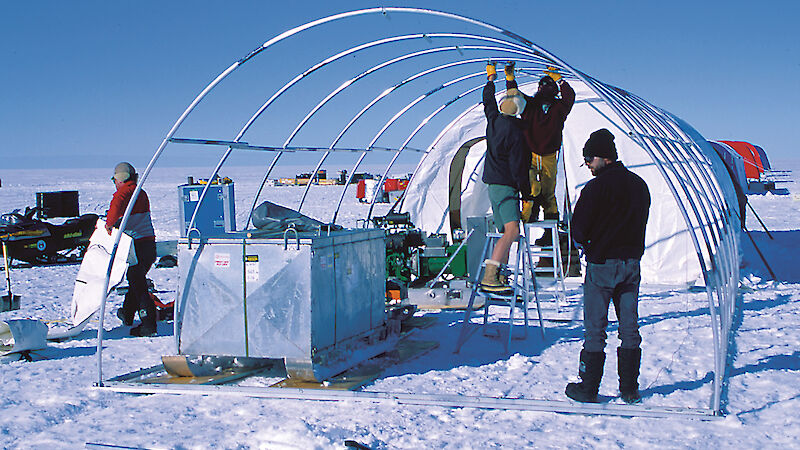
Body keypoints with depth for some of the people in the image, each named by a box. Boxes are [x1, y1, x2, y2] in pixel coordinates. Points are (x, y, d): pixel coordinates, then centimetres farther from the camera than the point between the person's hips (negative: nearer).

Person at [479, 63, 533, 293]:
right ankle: (489, 278, -31)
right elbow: (518, 166, -15)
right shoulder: (515, 132, -15)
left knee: (505, 232, 13)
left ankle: (498, 277, 12)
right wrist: (526, 192, -7)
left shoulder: (493, 121, 8)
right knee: (512, 231, -20)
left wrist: (491, 78, 43)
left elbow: (488, 102, 29)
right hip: (506, 186, -10)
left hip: (493, 184, 10)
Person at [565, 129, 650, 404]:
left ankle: (588, 388, 6)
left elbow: (579, 228, -12)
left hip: (601, 265, -6)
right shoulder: (639, 184, 9)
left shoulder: (597, 187, -13)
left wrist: (588, 245, 8)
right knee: (629, 327, 10)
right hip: (632, 263, 6)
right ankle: (630, 389, 14)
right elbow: (642, 221, 15)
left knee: (595, 328, 1)